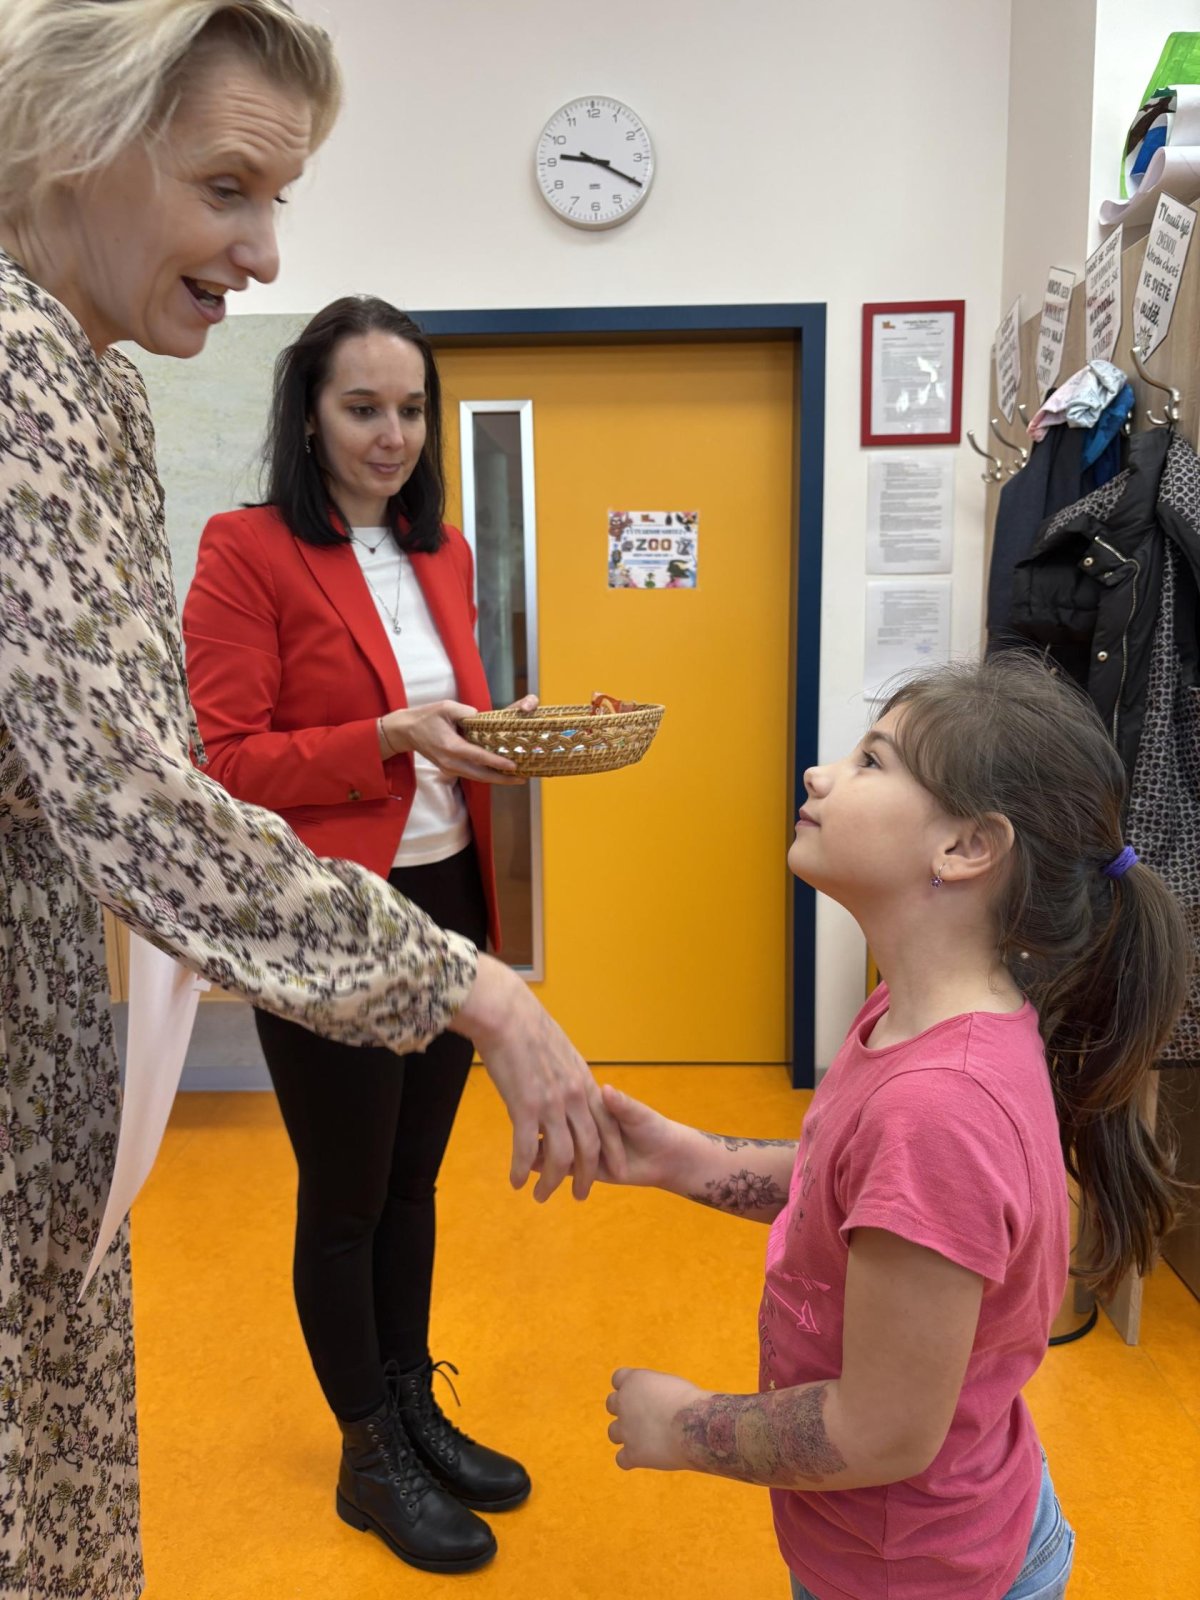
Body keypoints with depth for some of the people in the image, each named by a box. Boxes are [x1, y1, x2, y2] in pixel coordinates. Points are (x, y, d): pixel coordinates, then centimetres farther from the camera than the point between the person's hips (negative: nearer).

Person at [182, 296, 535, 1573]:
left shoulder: (442, 551, 10)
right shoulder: (247, 552, -11)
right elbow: (222, 761, -15)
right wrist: (389, 739, -24)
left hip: (448, 906, 6)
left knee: (413, 1181, 19)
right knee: (344, 1199, 10)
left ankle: (415, 1406, 39)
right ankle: (369, 1458, 31)